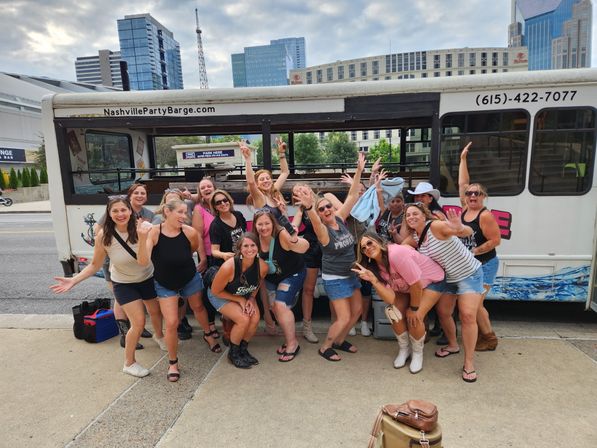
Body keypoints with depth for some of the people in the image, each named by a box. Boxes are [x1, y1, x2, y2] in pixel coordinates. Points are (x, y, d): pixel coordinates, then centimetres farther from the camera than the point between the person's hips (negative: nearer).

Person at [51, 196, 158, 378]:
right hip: (124, 284, -2)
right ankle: (129, 363, 17)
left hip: (148, 279, 2)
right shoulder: (104, 235, -21)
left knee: (156, 312, 20)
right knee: (138, 323, -7)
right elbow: (95, 265, -11)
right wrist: (73, 280, -18)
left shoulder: (144, 227, -24)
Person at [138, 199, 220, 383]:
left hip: (191, 279, 2)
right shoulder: (153, 232, -25)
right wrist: (142, 238, -47)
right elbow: (143, 261, -36)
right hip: (165, 284, -2)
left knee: (198, 307, 24)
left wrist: (183, 260, 2)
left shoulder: (190, 232, -21)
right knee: (171, 323, -7)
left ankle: (208, 335, 55)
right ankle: (173, 363, 18)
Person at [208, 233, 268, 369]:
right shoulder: (228, 267, -36)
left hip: (244, 295, 5)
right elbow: (215, 291, -21)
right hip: (220, 295, -4)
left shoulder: (262, 266, -23)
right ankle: (233, 353, 4)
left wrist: (251, 299, -14)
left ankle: (243, 350, 10)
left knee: (255, 319, -17)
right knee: (243, 319, -23)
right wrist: (239, 300, -18)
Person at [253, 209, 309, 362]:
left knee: (281, 306, -17)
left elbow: (304, 248, -44)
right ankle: (289, 338, 31)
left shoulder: (282, 234, -31)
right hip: (271, 277, 6)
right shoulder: (255, 239, -16)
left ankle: (292, 343, 3)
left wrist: (294, 240, -66)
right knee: (275, 308, 10)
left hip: (292, 275, -6)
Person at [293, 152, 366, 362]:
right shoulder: (323, 230, -22)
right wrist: (309, 207, -67)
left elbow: (351, 197, -5)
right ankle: (325, 347, 18)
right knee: (344, 317, -4)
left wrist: (359, 171, -9)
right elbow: (315, 221, -46)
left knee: (357, 310, 15)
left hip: (351, 274, 8)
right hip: (334, 279, -7)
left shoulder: (339, 219, -5)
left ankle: (340, 340, 35)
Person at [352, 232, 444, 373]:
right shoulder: (376, 266, -12)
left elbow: (417, 285, -28)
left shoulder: (396, 254, -35)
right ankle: (404, 349, 17)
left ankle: (417, 353, 12)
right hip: (407, 286, 6)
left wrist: (414, 309, -13)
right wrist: (373, 279, -33)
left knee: (414, 318, -18)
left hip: (431, 281, -6)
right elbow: (391, 298, -21)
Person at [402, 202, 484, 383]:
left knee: (468, 315, -18)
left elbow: (469, 232, -38)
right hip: (447, 277, 7)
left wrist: (459, 229, -60)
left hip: (469, 274, -7)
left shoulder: (436, 226, -26)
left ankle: (469, 362, -4)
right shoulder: (414, 238, -3)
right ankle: (453, 346, 35)